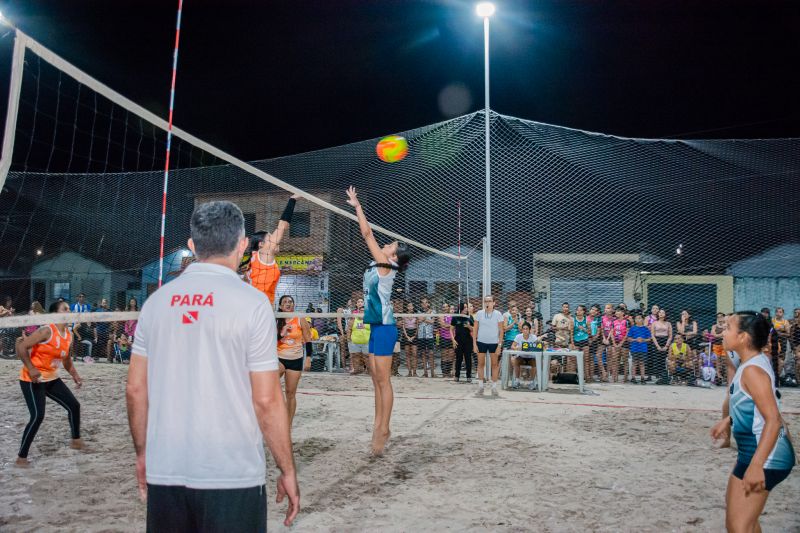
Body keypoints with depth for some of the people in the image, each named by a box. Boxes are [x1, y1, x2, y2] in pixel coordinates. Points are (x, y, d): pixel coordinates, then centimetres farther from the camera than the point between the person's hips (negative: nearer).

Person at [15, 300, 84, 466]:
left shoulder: (69, 335, 4)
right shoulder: (47, 331, -21)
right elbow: (21, 347, -24)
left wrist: (75, 375, 13)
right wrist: (31, 369, -26)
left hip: (52, 378, 8)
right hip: (32, 380, -8)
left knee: (74, 405, 9)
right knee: (37, 416, -15)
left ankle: (76, 440, 29)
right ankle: (21, 457, -1)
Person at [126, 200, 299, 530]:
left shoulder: (157, 301, 3)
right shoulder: (251, 301, -10)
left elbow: (135, 388, 6)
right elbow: (266, 400, -11)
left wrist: (142, 453, 19)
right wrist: (287, 470, -1)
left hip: (164, 473, 4)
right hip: (232, 477, -4)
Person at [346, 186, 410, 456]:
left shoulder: (385, 266, -9)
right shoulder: (377, 267, 12)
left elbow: (367, 234, -10)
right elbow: (368, 235, 18)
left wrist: (357, 206, -4)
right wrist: (357, 207, 16)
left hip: (384, 327, -9)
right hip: (376, 327, 9)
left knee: (383, 380, -5)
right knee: (377, 380, 11)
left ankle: (384, 429, 0)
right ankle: (378, 425, 17)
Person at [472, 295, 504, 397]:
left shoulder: (498, 314, -3)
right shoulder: (479, 313, 0)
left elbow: (501, 331, -1)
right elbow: (475, 329, 4)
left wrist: (500, 345, -7)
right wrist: (474, 343, -1)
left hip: (494, 342, -1)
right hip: (481, 342, 1)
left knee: (495, 364, 3)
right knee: (481, 364, 5)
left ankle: (494, 388, 12)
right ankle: (480, 387, 14)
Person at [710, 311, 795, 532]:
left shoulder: (752, 370, -23)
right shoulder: (757, 361, 7)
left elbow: (773, 420, -28)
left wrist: (756, 466, -32)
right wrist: (729, 420, 26)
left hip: (765, 455, -11)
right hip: (754, 449, 11)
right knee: (735, 506, 26)